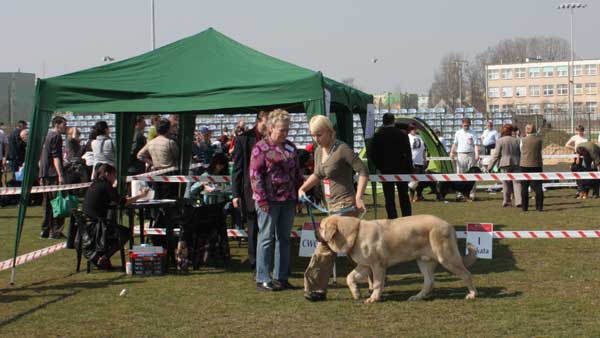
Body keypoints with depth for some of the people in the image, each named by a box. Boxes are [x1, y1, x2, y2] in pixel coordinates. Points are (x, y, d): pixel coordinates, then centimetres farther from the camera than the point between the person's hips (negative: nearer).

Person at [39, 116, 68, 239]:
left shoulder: (46, 136, 20)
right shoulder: (56, 136, -8)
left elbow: (41, 159, 23)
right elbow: (56, 157, -18)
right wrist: (60, 175, -23)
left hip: (45, 174, 9)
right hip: (53, 174, -9)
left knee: (47, 203, 13)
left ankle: (45, 230, 15)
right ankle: (55, 231, -8)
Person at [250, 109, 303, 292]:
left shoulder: (290, 147, 14)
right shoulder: (261, 147, -5)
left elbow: (297, 173, 20)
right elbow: (255, 174, -9)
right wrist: (262, 199, -15)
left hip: (288, 200, 6)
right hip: (269, 200, -6)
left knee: (284, 238, 9)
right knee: (267, 238, -2)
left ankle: (281, 277, 17)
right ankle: (262, 280, 2)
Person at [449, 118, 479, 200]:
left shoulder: (472, 133, 6)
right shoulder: (458, 133, 12)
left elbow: (475, 145, 0)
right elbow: (455, 143, 13)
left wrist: (477, 154, -14)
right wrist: (452, 152, -2)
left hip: (471, 155, -1)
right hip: (460, 155, 1)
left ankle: (472, 193, -2)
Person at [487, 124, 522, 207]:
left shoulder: (500, 141, -4)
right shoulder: (516, 140, 9)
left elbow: (496, 155, -6)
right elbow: (521, 154, 14)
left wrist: (490, 167, -2)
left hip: (505, 164, -2)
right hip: (516, 163, 2)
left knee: (506, 184, 5)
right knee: (517, 183, -1)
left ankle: (506, 202, 10)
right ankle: (519, 201, -10)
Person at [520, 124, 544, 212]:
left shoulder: (523, 140, -7)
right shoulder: (539, 140, -3)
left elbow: (521, 151, 5)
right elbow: (540, 151, 7)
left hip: (525, 166, -1)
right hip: (537, 165, 1)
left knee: (524, 187, 7)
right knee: (538, 187, 5)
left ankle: (524, 207, 8)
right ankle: (539, 206, 1)